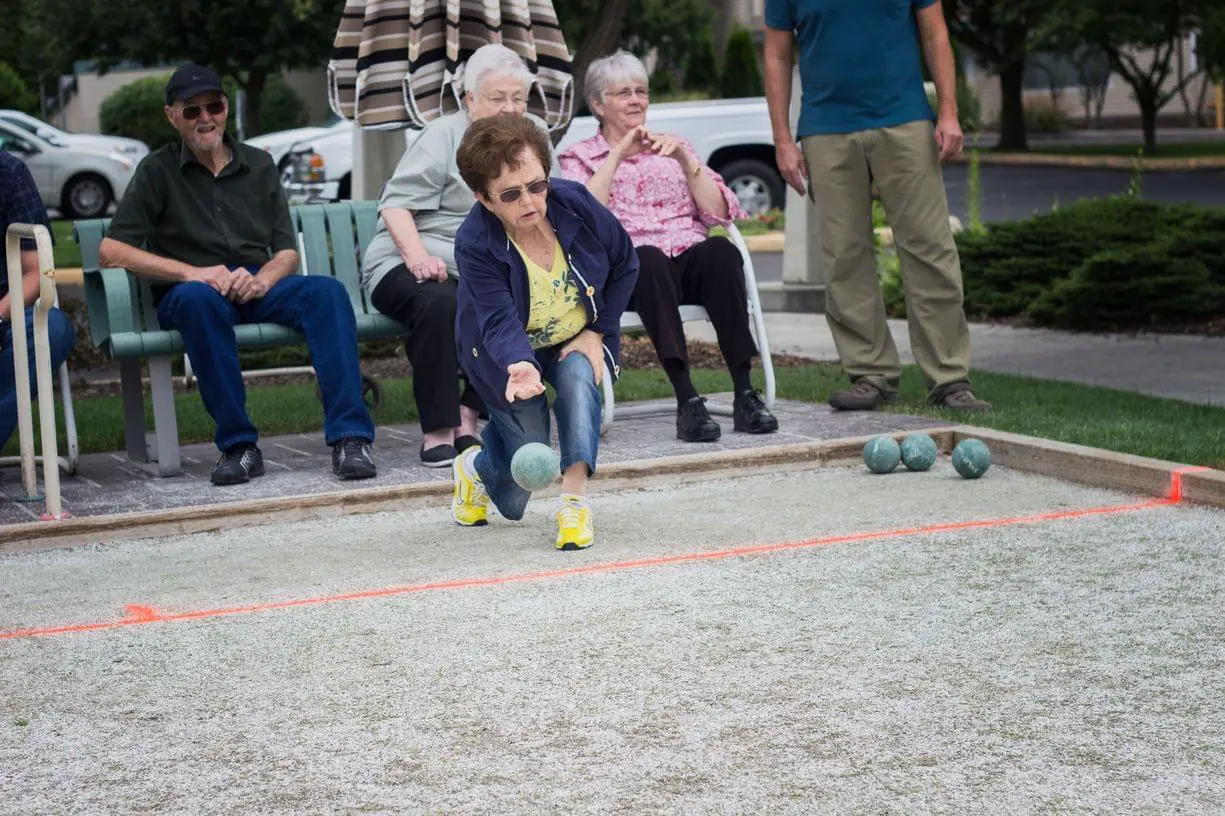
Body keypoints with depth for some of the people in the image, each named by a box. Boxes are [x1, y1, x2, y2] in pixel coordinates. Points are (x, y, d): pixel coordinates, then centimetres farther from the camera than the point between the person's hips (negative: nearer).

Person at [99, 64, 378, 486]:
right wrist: (193, 272, -16)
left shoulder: (258, 165, 18)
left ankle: (349, 437, -36)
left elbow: (287, 252, 13)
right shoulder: (158, 171, 7)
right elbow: (111, 250, -5)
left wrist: (262, 279, -13)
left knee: (327, 291, -27)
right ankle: (238, 444, -35)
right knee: (199, 298, -39)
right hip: (189, 294, -3)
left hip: (257, 288, 3)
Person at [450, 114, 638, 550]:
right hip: (509, 351, -2)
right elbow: (499, 321, -37)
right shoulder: (475, 243, -30)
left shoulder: (575, 202, -22)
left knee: (578, 376, -35)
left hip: (576, 340, 2)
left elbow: (625, 263, -5)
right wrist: (519, 366, -59)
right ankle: (474, 466, 34)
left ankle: (573, 501, -31)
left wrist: (598, 333, -9)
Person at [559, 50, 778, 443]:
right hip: (629, 273, -2)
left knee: (720, 250, -33)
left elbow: (720, 213, 10)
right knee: (648, 258, -38)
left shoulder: (674, 147, 25)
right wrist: (619, 154, -6)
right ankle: (687, 400, -46)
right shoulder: (578, 157, 18)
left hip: (692, 263, 2)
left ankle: (745, 394, -37)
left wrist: (684, 160, -1)